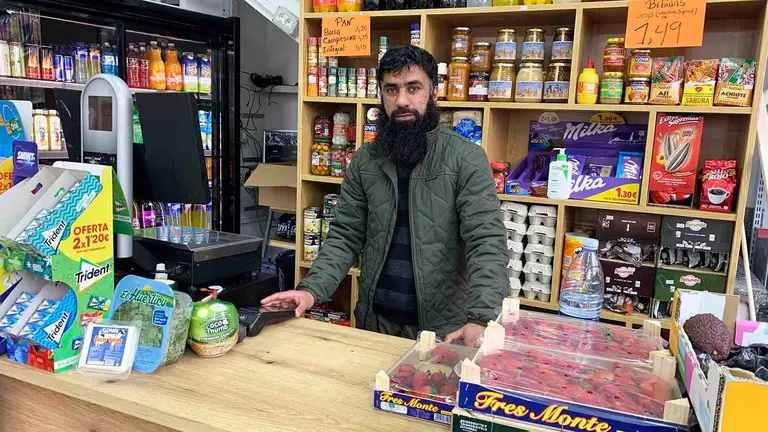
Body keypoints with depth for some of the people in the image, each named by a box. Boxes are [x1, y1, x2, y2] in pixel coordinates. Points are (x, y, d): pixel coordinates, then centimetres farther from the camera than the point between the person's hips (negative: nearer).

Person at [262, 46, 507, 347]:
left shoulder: (467, 159, -11)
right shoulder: (364, 161, 2)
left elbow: (487, 242, -18)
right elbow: (345, 236, 2)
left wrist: (481, 319, -32)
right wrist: (312, 289, -14)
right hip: (374, 320, 4)